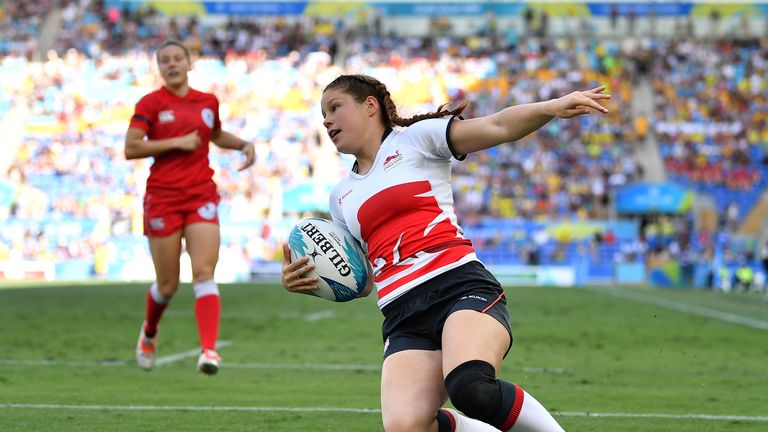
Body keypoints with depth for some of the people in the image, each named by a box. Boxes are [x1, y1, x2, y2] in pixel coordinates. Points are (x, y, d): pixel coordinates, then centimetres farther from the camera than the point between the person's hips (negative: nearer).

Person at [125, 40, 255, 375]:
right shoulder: (151, 103, -1)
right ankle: (149, 333, 35)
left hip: (202, 197, 2)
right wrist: (177, 142, -14)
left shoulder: (208, 102, 11)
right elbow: (131, 149, -9)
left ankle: (209, 349, -24)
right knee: (168, 285, 4)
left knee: (204, 273, -15)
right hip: (163, 199, -2)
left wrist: (244, 144, 13)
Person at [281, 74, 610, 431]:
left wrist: (554, 106, -20)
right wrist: (306, 281, 13)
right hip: (404, 321, 5)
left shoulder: (415, 138, 12)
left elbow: (498, 127, -1)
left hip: (460, 285, -5)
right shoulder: (342, 196, 27)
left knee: (471, 387, -37)